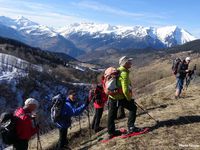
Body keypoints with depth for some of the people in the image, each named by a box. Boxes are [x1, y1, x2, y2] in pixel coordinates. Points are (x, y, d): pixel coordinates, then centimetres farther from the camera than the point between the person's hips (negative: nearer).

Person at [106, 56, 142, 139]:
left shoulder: (117, 70, 11)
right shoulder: (124, 73, -17)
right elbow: (125, 89, -22)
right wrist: (129, 99, -9)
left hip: (111, 96, 9)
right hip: (120, 98, -9)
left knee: (111, 115, 15)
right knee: (133, 108, 7)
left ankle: (111, 132, 27)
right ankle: (131, 127, 6)